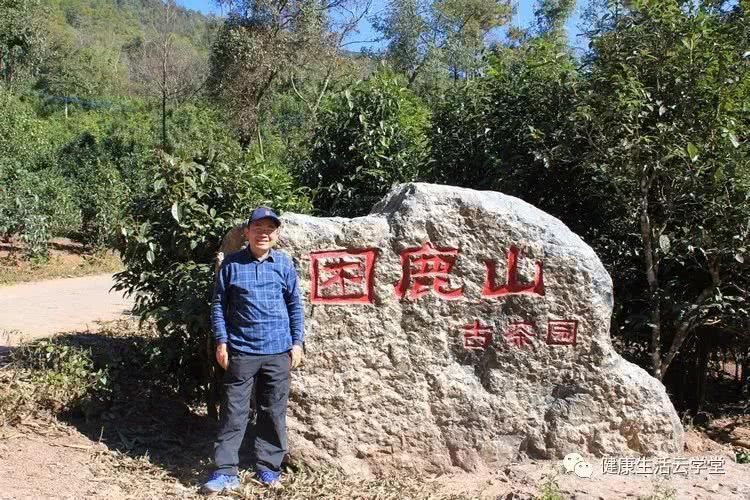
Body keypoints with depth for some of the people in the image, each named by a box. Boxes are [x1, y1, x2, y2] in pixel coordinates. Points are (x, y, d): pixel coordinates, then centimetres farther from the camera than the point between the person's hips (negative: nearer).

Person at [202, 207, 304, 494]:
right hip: (241, 351, -1)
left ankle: (268, 468, 24)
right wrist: (221, 341, -2)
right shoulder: (231, 264, -2)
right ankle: (225, 472, 14)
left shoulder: (284, 264, 2)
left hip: (278, 352, 2)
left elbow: (295, 306, 7)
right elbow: (219, 305, 4)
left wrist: (297, 342, 3)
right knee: (234, 412, 4)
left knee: (274, 412, 10)